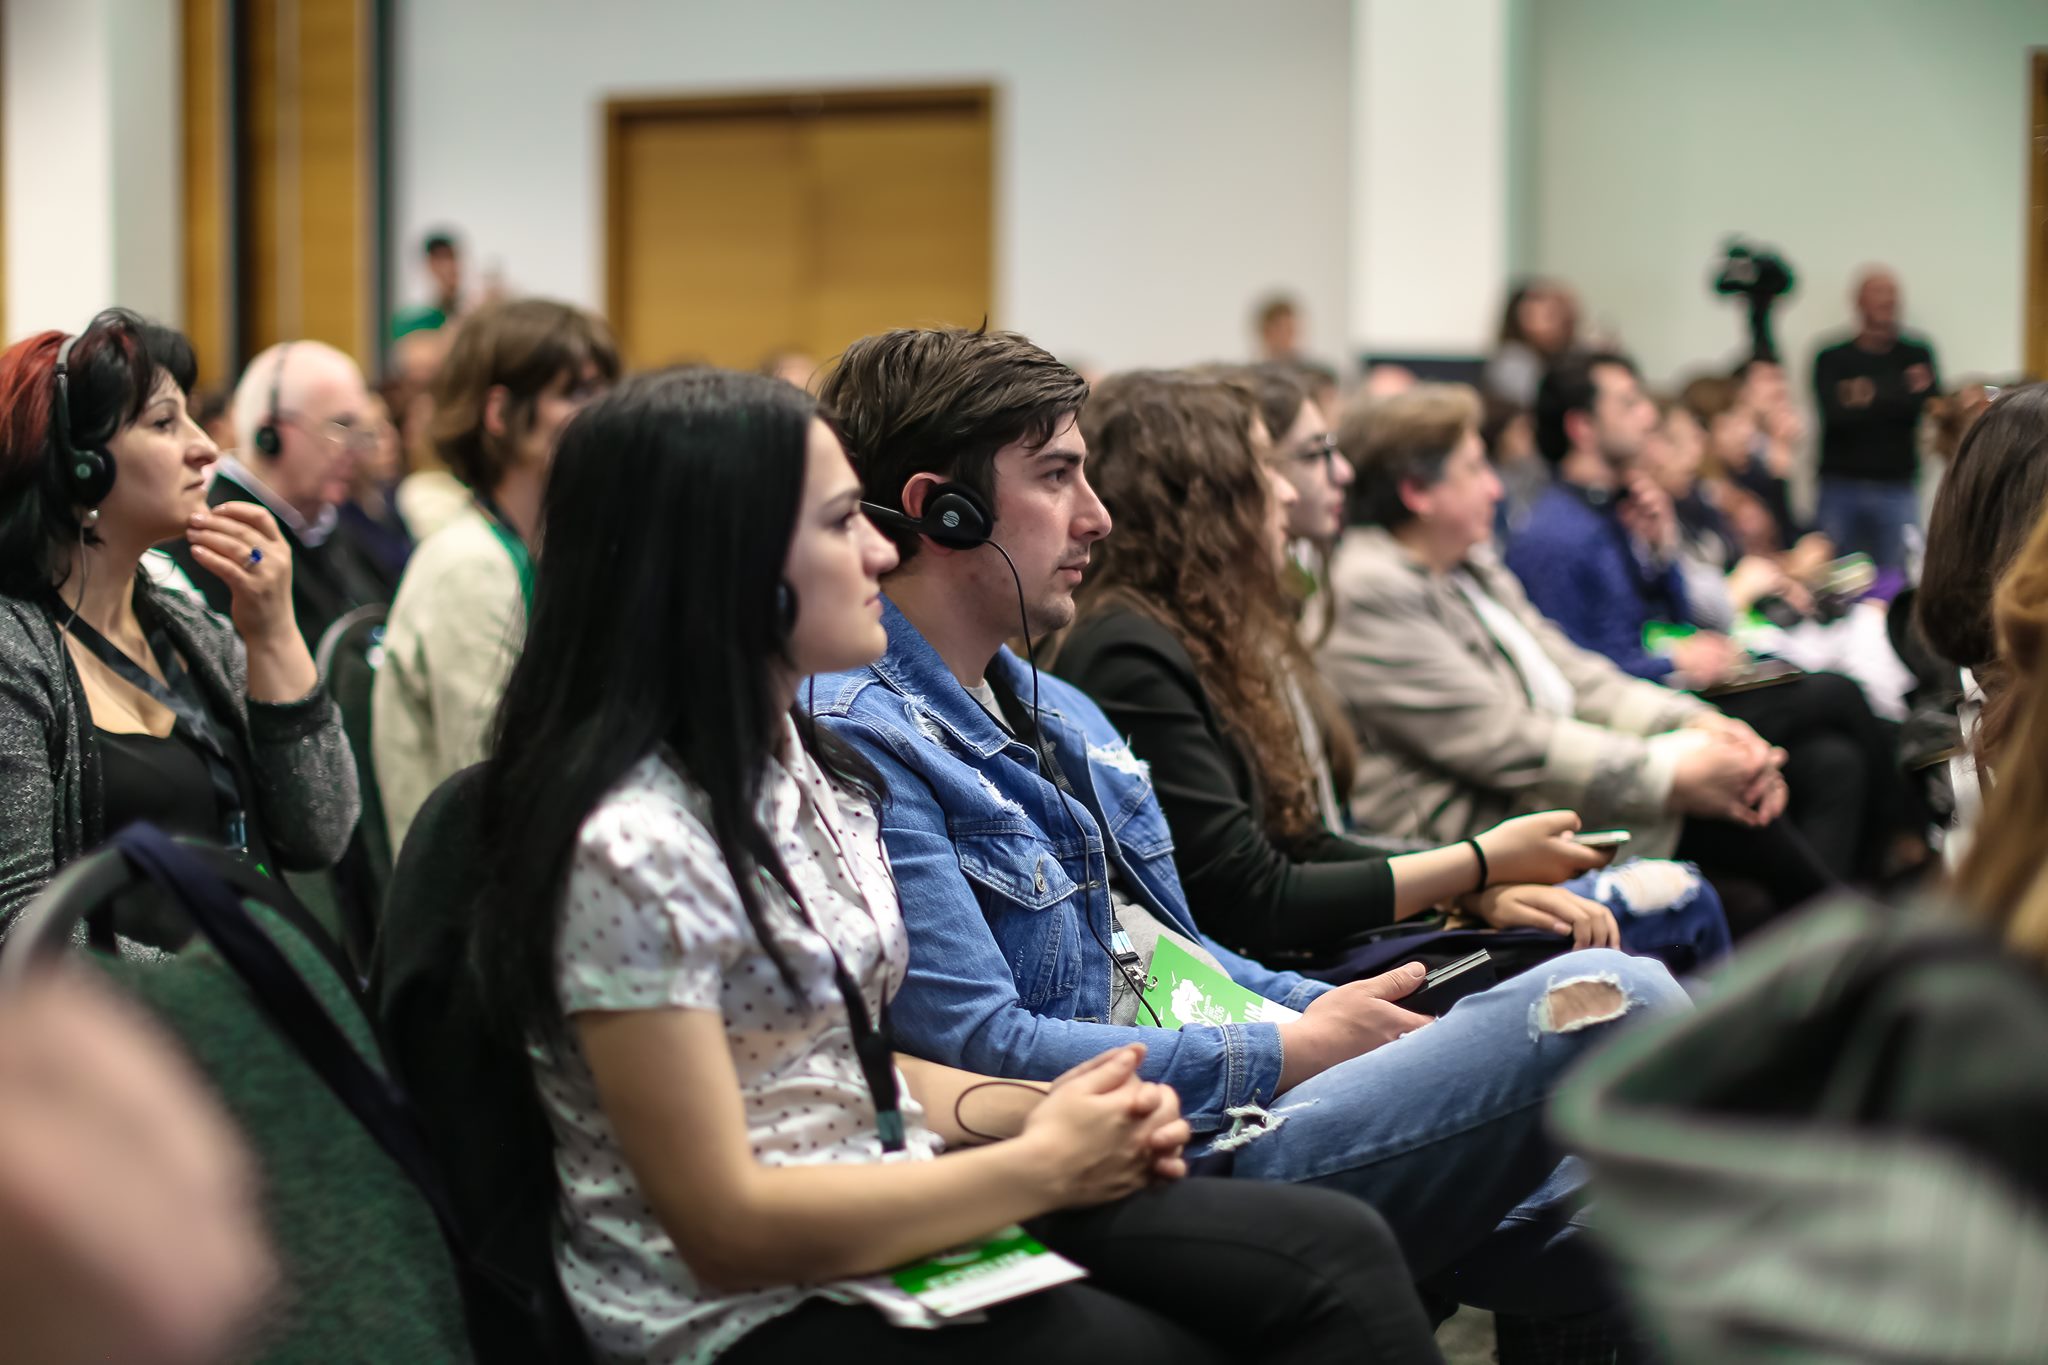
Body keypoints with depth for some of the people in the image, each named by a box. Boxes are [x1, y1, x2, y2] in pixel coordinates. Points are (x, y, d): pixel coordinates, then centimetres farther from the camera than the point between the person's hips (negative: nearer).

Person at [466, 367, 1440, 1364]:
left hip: (900, 1220, 9)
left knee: (1336, 1254, -10)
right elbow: (727, 1228, -21)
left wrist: (1033, 1113, -1)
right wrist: (1041, 1163, -14)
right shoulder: (631, 846, -20)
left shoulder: (812, 773, 10)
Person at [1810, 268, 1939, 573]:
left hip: (1895, 488, 1)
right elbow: (1833, 413, -11)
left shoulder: (1916, 355, 11)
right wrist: (1902, 391, -14)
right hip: (1841, 487, -1)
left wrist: (1873, 395, -12)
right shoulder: (1832, 359, 5)